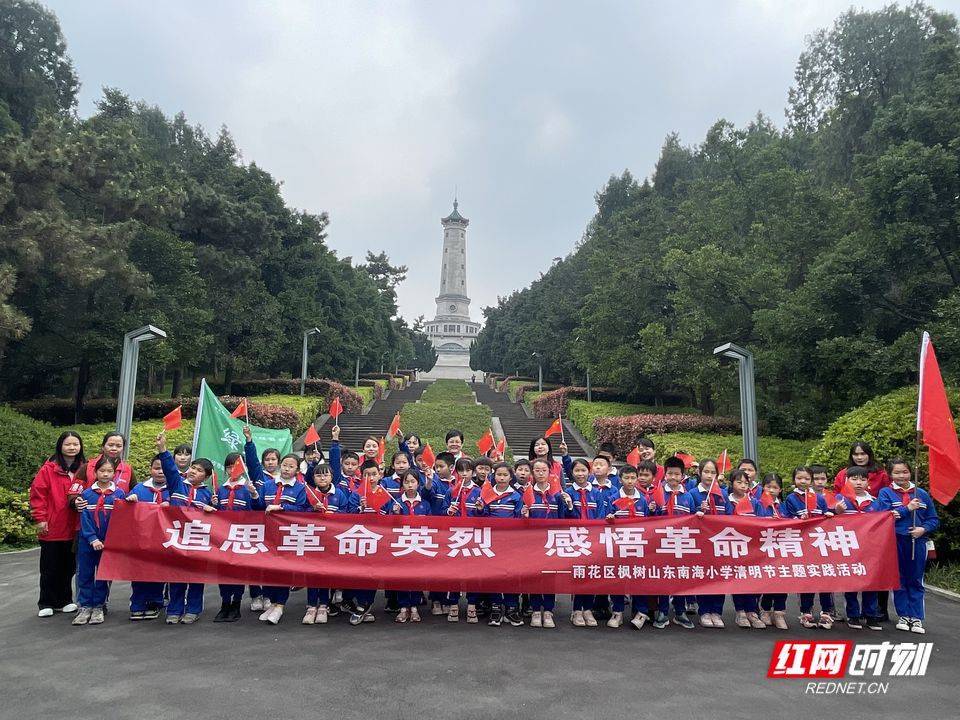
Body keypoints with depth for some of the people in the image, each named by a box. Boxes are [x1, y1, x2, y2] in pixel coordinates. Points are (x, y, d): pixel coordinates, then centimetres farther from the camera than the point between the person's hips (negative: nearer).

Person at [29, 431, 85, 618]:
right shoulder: (49, 468, -7)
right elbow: (37, 493, -8)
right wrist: (40, 518, -11)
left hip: (74, 529, 3)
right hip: (51, 528, -3)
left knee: (68, 567, 13)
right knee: (49, 568, 7)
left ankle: (65, 600, 25)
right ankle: (46, 604, 19)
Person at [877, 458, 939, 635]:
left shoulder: (922, 494, 8)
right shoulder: (885, 493, 1)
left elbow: (934, 519, 8)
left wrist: (923, 529, -11)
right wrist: (907, 509, -16)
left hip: (917, 543, 2)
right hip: (895, 542, -2)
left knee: (916, 581, 8)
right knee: (899, 580, 7)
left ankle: (916, 618, 14)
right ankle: (903, 616, 16)